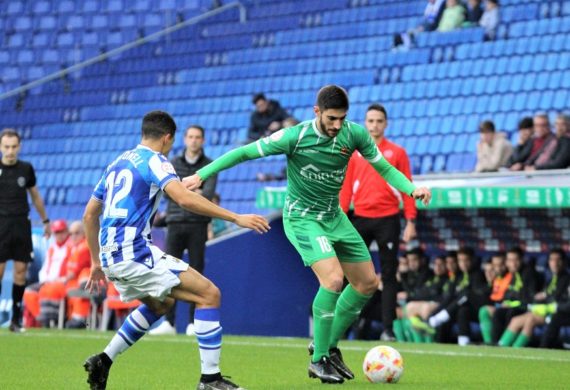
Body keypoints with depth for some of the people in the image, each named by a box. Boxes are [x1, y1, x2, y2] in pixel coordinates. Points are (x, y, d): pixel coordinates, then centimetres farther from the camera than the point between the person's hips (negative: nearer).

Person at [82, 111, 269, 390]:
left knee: (160, 304, 31)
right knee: (209, 294, -5)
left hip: (110, 255, 9)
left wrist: (96, 262, 32)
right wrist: (236, 218, -20)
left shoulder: (117, 163, 20)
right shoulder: (154, 161, -5)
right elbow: (184, 198, -23)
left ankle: (103, 361, 23)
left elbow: (89, 215, 25)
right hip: (134, 252, -9)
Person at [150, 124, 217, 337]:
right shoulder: (173, 163, 10)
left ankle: (194, 323, 3)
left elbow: (208, 193, -10)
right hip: (175, 223, 2)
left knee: (196, 272, -1)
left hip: (198, 225, -2)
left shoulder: (209, 166, 4)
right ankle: (168, 322, -3)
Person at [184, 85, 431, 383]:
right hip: (302, 218, -6)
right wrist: (201, 175, -17)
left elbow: (385, 168, 0)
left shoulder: (354, 134, -9)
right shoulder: (295, 136, -21)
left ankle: (329, 345, 25)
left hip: (334, 216, 6)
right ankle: (319, 359, -10)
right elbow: (245, 152, -14)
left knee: (367, 283, 7)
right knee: (334, 279, -24)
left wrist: (412, 189, -18)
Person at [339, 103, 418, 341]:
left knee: (388, 275, 0)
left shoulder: (397, 153, 5)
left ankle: (388, 328, 2)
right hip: (360, 218, 1)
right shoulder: (354, 153, 9)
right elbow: (346, 188, 9)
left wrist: (410, 221, -5)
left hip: (387, 219, -1)